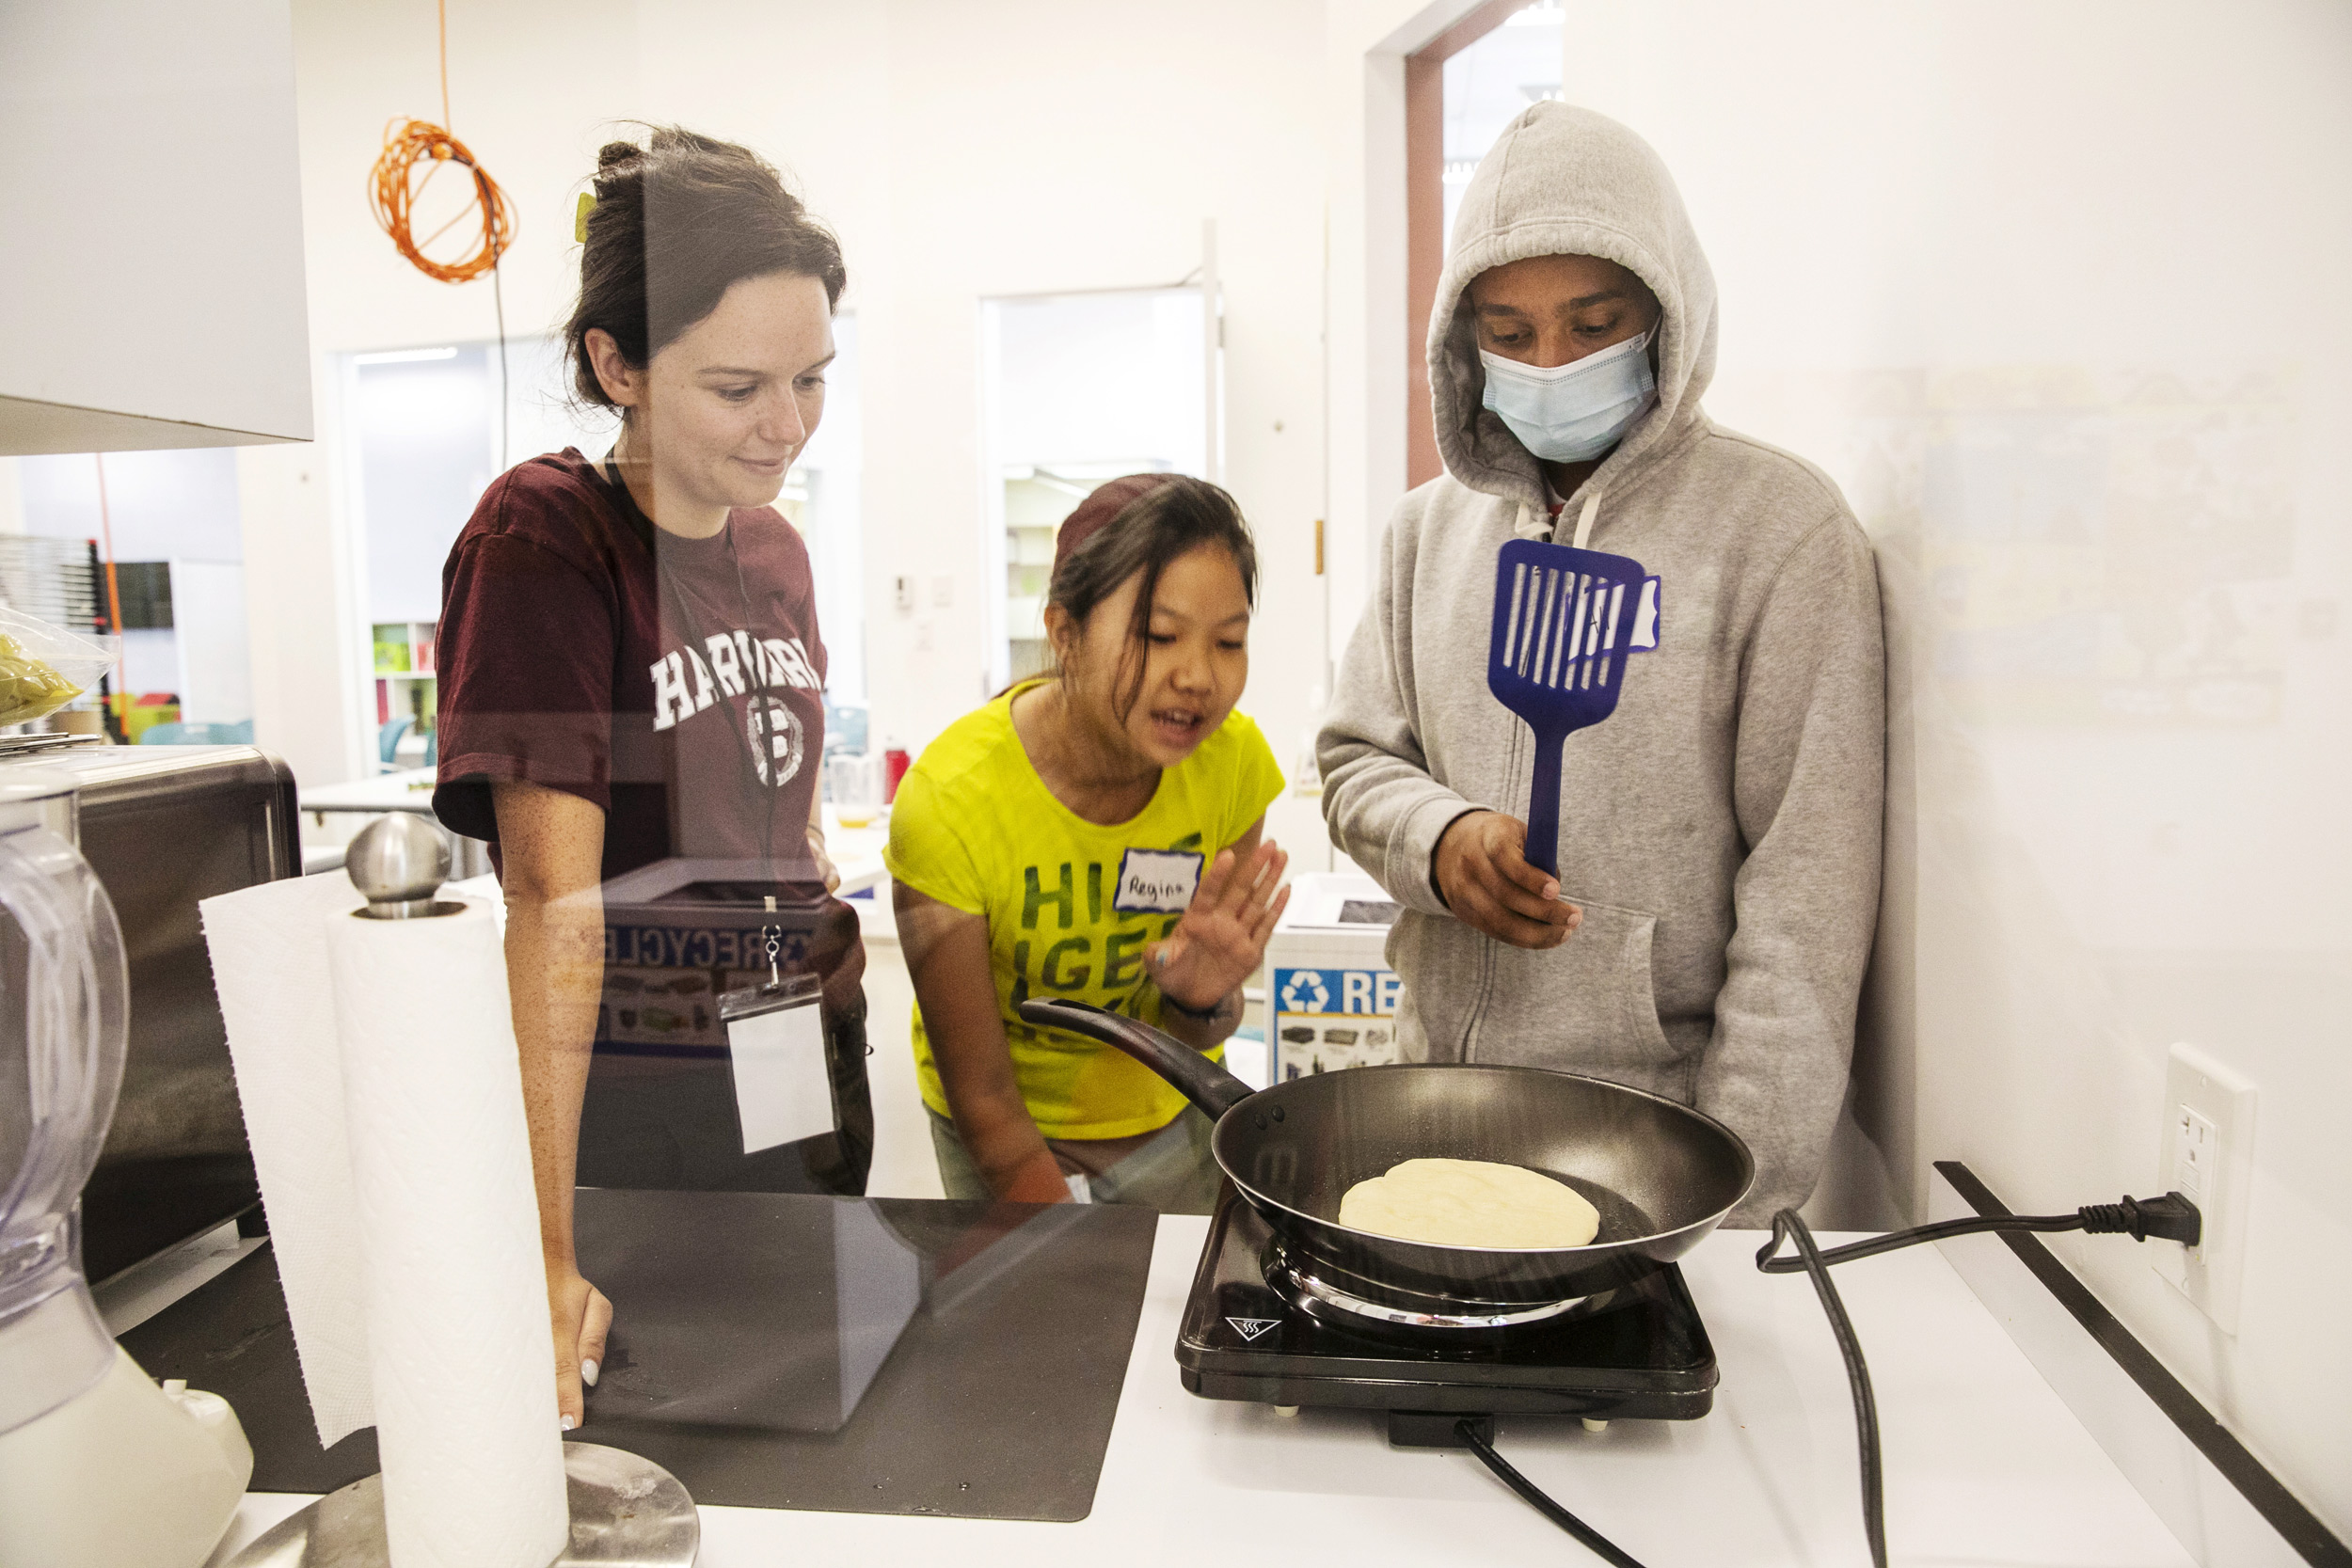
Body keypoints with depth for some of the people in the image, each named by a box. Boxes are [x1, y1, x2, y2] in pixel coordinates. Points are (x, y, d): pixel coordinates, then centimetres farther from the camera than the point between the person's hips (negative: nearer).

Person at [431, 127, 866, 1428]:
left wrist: (833, 961, 11)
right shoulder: (543, 533, -17)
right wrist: (548, 1253, -26)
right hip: (640, 1094, -6)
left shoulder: (774, 545, 5)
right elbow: (555, 899, -24)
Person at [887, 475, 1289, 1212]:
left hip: (1170, 1115, 3)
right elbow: (981, 1096, -20)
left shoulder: (1233, 759, -19)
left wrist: (1203, 996, -29)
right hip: (1011, 1132, -3)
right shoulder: (948, 801, -30)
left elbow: (1194, 1038, -8)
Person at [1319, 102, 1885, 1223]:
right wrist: (1440, 838, -12)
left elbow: (1806, 887, -13)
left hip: (1655, 1117, -4)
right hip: (1435, 1090, 5)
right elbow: (1356, 759, 11)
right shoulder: (1431, 525, 6)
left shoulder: (1778, 528, -9)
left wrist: (1743, 1190, -16)